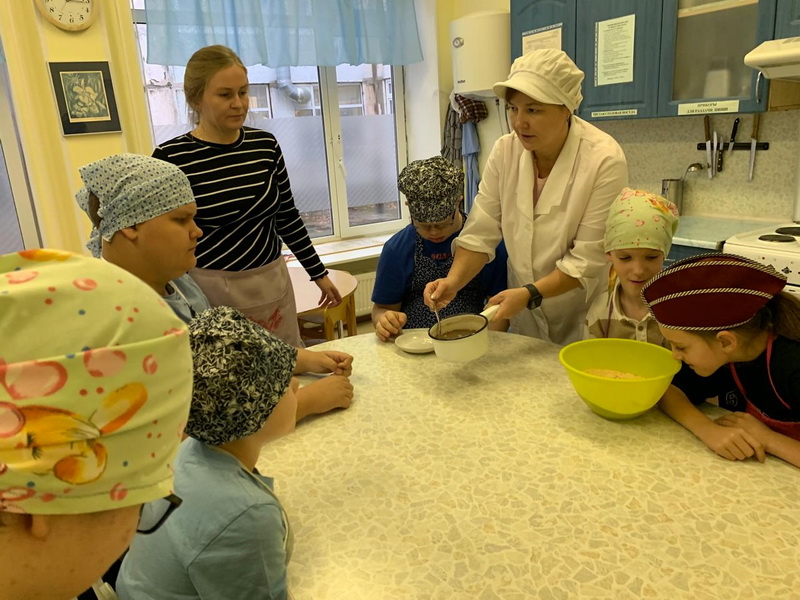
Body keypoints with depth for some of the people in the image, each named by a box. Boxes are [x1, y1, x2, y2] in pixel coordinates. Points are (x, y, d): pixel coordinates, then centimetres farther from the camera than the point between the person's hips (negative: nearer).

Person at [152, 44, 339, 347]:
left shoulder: (265, 144, 3)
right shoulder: (171, 157, -9)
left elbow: (287, 216, 11)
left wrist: (318, 272, 14)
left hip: (273, 283, 4)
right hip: (210, 292, -4)